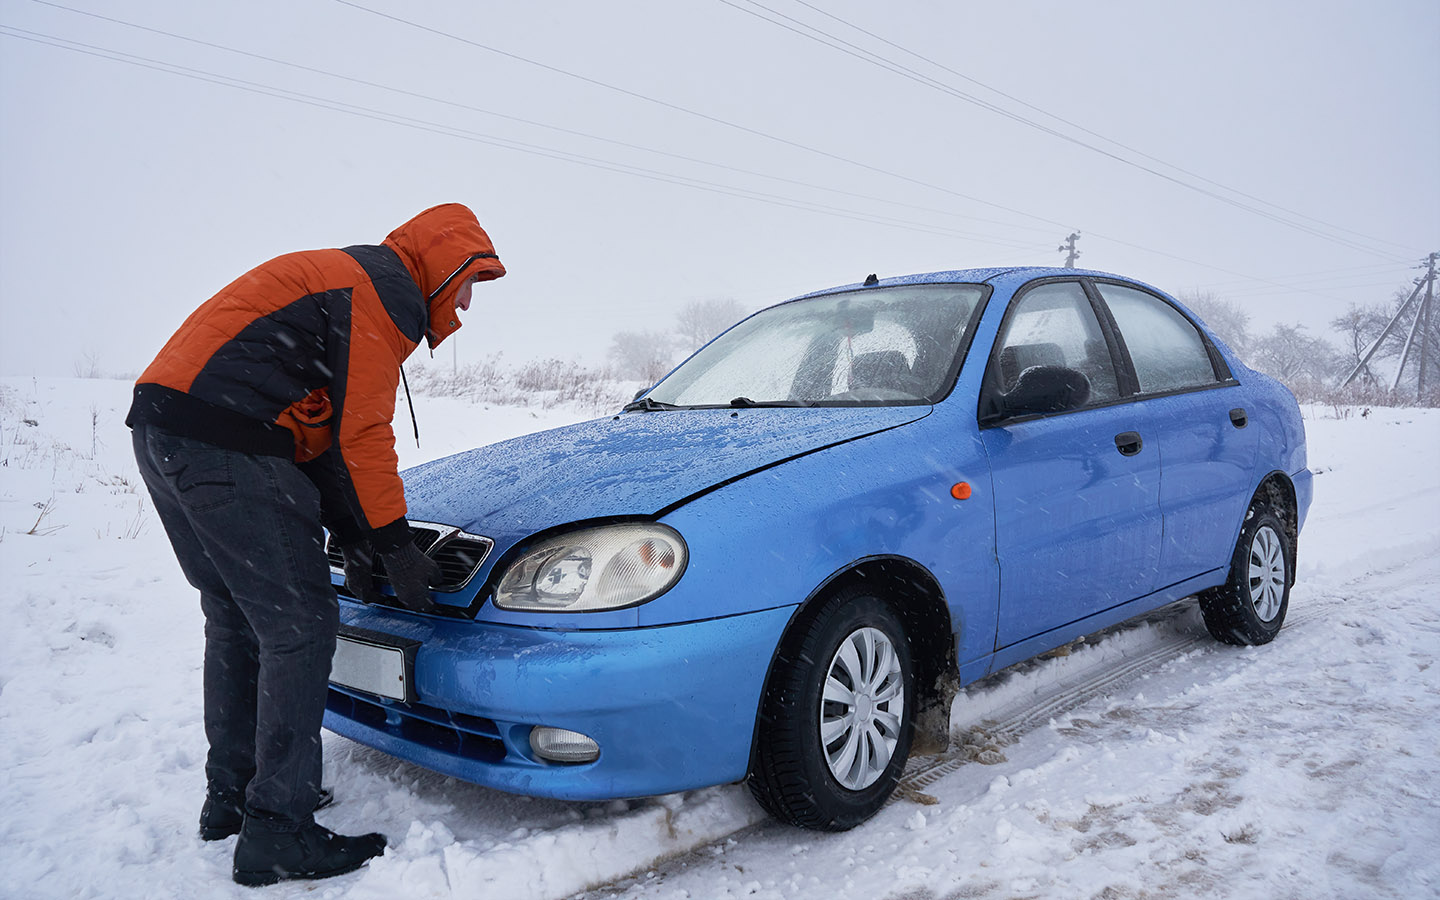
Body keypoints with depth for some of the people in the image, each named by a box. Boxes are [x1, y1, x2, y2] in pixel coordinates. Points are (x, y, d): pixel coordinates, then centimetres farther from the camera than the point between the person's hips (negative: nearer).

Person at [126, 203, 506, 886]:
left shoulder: (347, 278, 26)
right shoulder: (387, 292, -6)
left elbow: (325, 423, 23)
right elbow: (362, 433, -13)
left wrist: (351, 538, 19)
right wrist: (394, 546, -6)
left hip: (163, 433, 11)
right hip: (225, 444, -11)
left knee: (237, 619, 19)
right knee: (299, 625, -6)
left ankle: (230, 797, 31)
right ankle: (276, 835, 1)